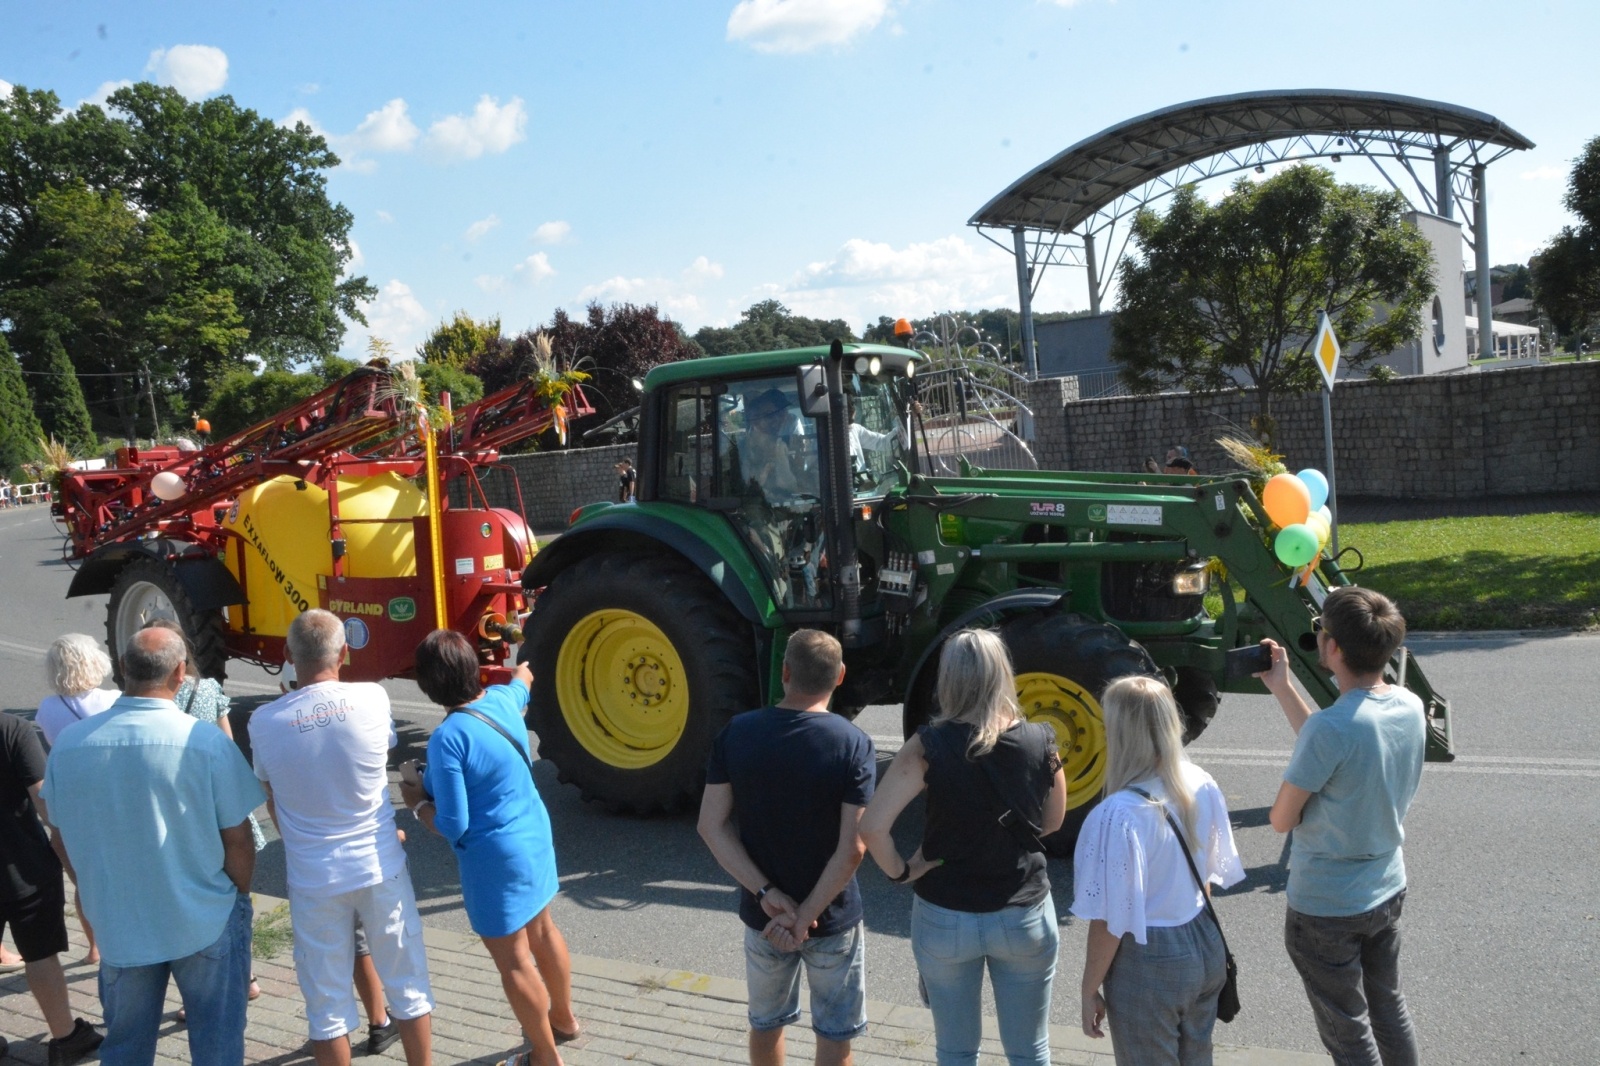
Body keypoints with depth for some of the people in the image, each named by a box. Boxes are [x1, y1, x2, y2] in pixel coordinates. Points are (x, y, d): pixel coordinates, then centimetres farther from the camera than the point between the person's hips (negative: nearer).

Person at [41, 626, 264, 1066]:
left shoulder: (68, 744, -7)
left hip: (117, 927, 3)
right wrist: (238, 898, 6)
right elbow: (237, 842, -12)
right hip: (205, 922, -3)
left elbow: (66, 838, 6)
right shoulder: (207, 743, -19)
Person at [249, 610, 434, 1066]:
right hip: (381, 867, 0)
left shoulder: (264, 722, -10)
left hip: (313, 878, 0)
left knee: (327, 1002, 14)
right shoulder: (372, 699, -12)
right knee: (407, 984, 16)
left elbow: (273, 803, 4)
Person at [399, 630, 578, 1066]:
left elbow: (453, 827, -23)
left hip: (496, 858, -8)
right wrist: (521, 673, 46)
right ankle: (564, 1018, 47)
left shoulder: (447, 739, -26)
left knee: (513, 960, 9)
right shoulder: (503, 699, -5)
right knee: (542, 931, 26)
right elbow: (521, 685, 23)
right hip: (535, 838, 8)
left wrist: (417, 802, -4)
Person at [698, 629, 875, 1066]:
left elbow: (712, 826, -12)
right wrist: (806, 917, -16)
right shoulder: (853, 744, -18)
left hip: (760, 914, 3)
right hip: (832, 917, -3)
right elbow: (852, 847, -22)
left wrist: (767, 894, -14)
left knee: (766, 1023, 25)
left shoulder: (736, 734, -11)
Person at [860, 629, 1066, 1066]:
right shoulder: (1040, 741, -11)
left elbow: (871, 828, -24)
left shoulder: (929, 746, -18)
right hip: (1024, 915, 1)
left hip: (945, 918, -1)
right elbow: (1052, 822, 5)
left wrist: (900, 871, -7)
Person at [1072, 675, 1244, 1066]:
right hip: (1204, 947, 7)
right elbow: (1208, 874, 7)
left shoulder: (1120, 814, -28)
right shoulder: (1202, 786, -7)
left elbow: (1111, 921, -21)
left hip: (1148, 964, -6)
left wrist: (1090, 991, -7)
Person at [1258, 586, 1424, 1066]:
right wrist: (1282, 687, 7)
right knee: (1389, 1006, 26)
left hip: (1326, 908, -7)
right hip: (1388, 890, 7)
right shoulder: (1410, 706, -8)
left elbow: (1281, 819, -20)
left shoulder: (1330, 727, -31)